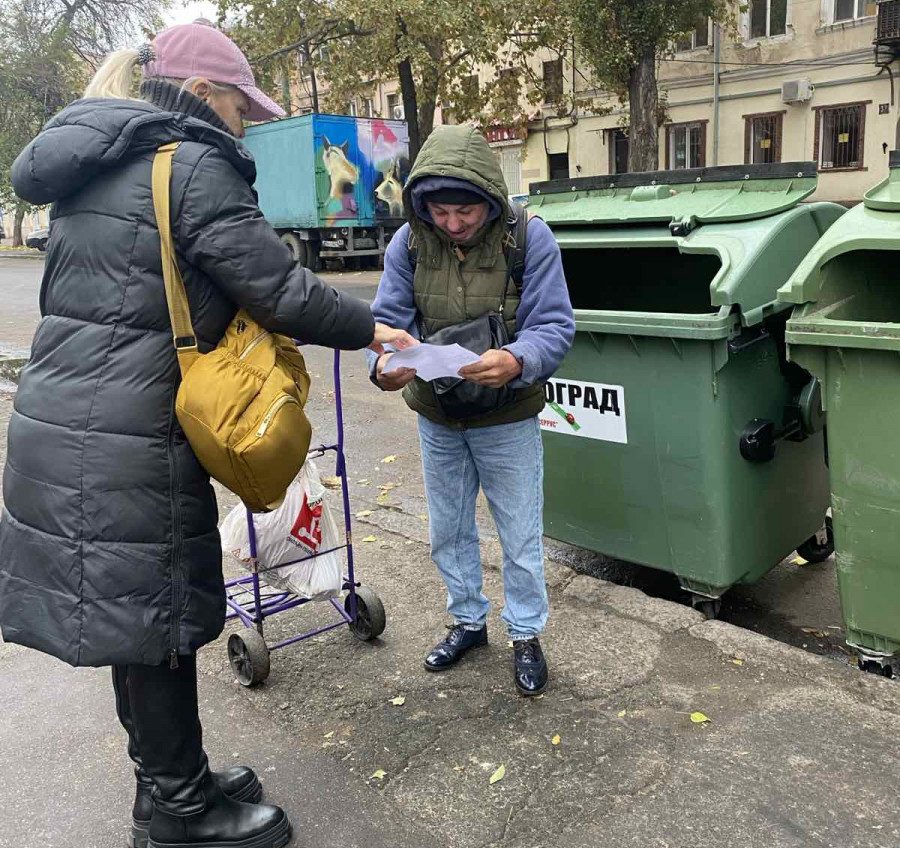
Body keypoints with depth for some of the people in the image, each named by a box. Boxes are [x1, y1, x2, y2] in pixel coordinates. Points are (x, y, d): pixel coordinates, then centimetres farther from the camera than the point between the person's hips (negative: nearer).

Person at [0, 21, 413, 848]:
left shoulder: (94, 170, 17)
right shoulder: (194, 167, -11)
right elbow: (279, 289, -14)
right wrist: (369, 329, 2)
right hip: (125, 449, -9)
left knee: (134, 614, 17)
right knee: (156, 616, 4)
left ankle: (172, 781, 34)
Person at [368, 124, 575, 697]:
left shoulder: (530, 238, -19)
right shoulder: (409, 243, -11)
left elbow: (555, 326, -20)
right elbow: (388, 321, -12)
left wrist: (517, 361, -42)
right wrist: (384, 363, -36)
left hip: (507, 419, -3)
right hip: (437, 418, 4)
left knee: (521, 536, 9)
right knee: (449, 530, 19)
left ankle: (527, 634, 33)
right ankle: (469, 621, 42)